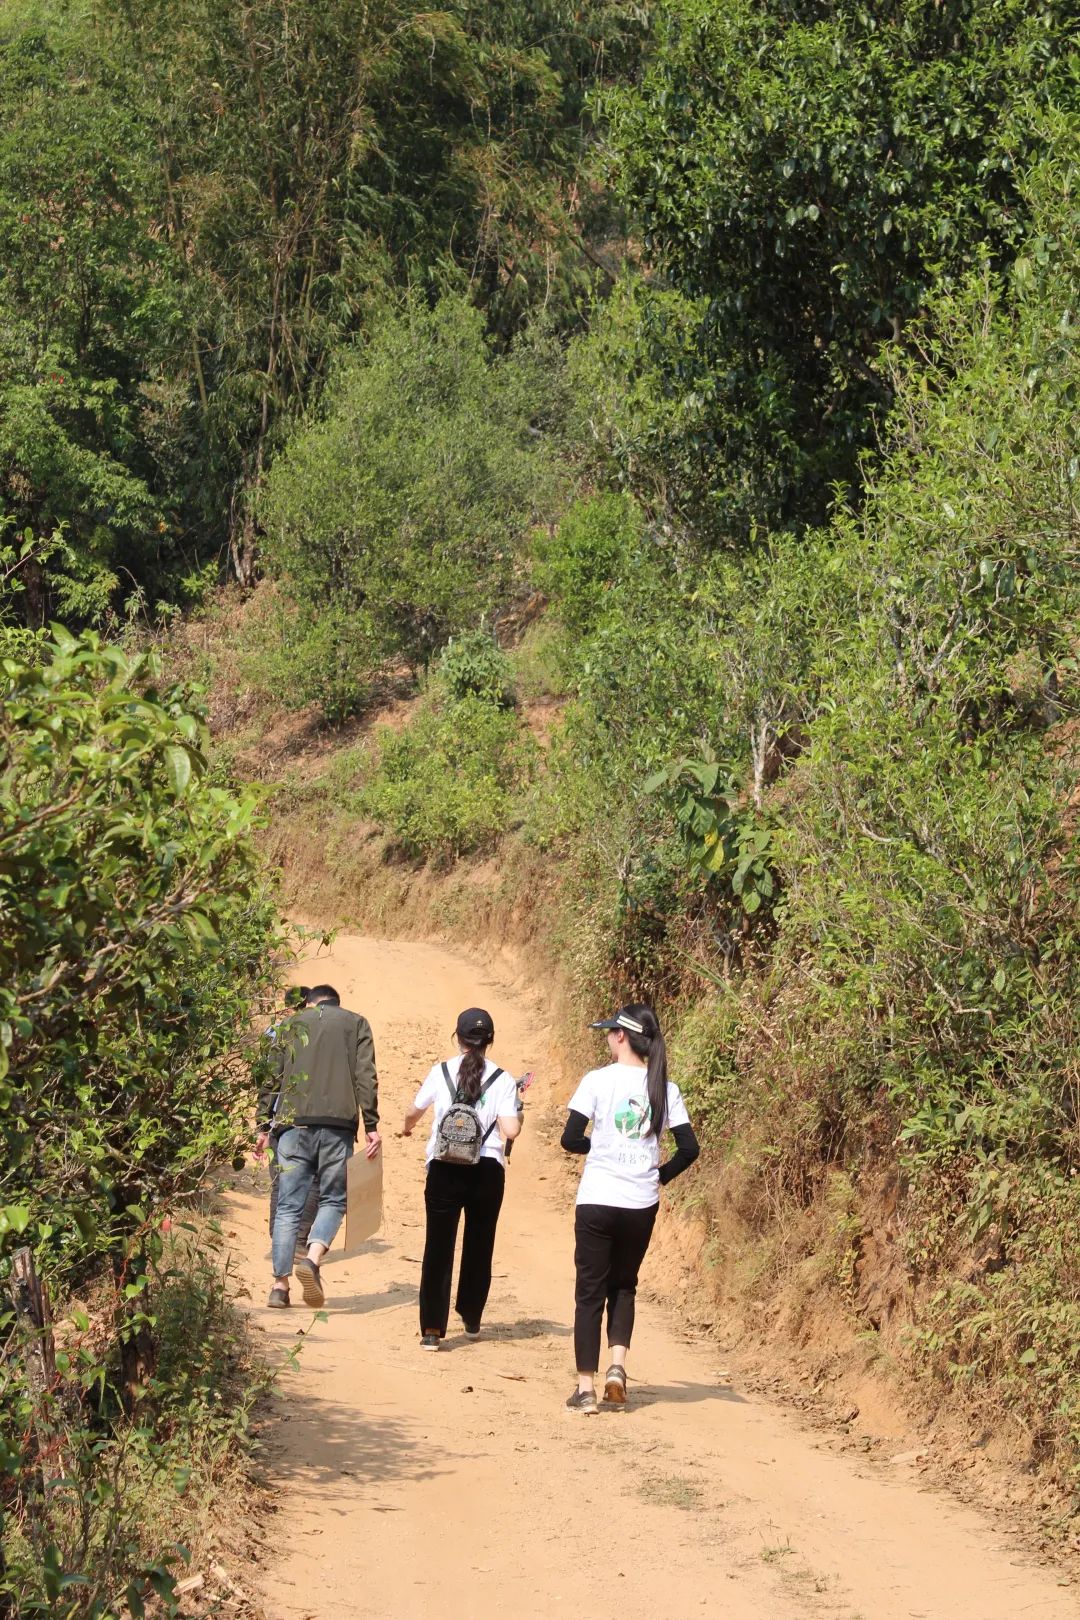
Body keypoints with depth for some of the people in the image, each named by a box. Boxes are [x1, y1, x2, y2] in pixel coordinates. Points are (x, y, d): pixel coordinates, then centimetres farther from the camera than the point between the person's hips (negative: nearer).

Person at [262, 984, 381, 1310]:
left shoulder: (293, 1024, 17)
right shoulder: (356, 1024, 13)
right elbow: (366, 1078, 1)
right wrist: (371, 1127, -2)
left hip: (294, 1124, 1)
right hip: (338, 1124, -1)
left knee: (288, 1206, 5)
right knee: (333, 1199, 9)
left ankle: (280, 1284, 0)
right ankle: (312, 1260, -15)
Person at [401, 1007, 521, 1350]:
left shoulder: (441, 1072, 0)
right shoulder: (502, 1080, -2)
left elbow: (413, 1113, 12)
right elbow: (510, 1130, -11)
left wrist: (407, 1128, 35)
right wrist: (518, 1113, 11)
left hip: (444, 1170, -1)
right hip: (487, 1171, 1)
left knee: (438, 1247, 2)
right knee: (479, 1246, 18)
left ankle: (432, 1329, -4)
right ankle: (471, 1321, 31)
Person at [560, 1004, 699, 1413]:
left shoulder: (598, 1080, -8)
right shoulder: (664, 1087, 1)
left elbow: (570, 1139, -10)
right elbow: (689, 1148, -1)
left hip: (597, 1200, -3)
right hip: (641, 1203, 3)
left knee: (590, 1291, 6)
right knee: (624, 1286, 21)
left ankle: (586, 1387, 5)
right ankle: (617, 1364, 3)